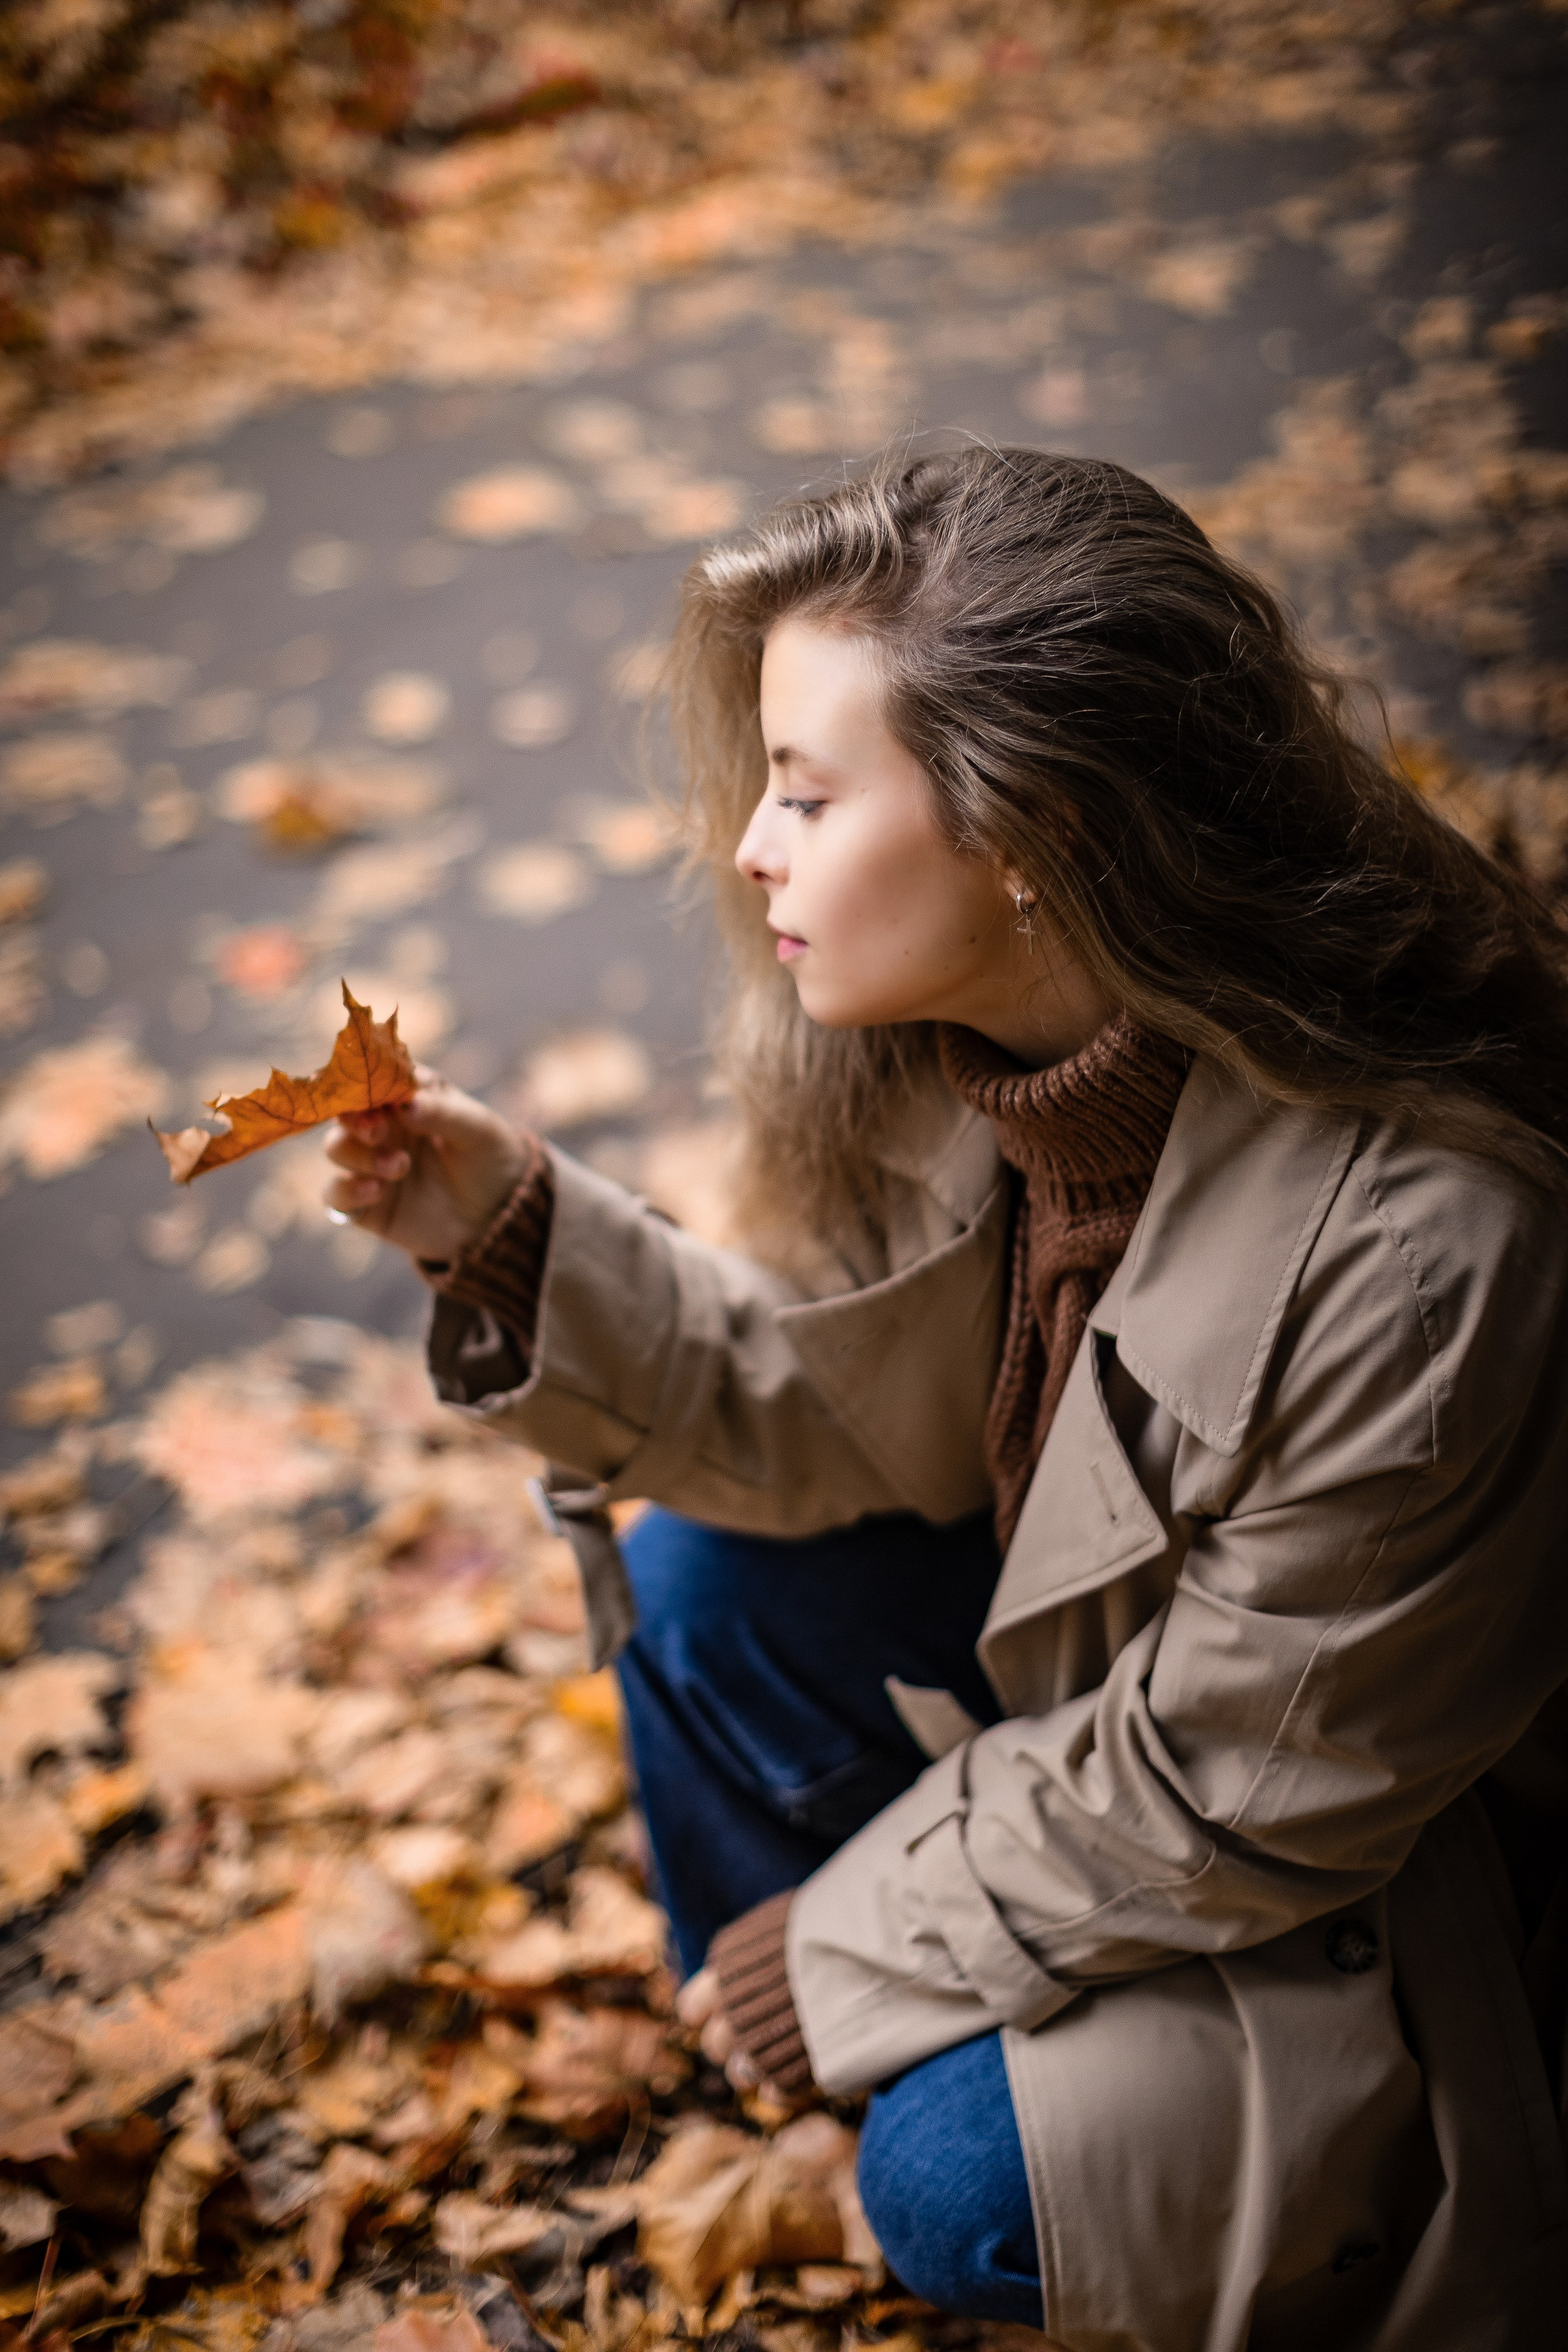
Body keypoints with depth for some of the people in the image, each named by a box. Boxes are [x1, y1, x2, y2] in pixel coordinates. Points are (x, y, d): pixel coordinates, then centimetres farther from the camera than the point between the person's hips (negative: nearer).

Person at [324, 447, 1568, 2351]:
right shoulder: (960, 1044, -17)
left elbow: (1237, 1800, -26)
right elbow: (851, 1417, -6)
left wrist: (869, 1938, -13)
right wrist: (511, 1232, -19)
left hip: (1396, 1855, -6)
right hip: (1115, 1646, 7)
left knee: (962, 2181, -17)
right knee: (706, 1590, -4)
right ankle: (781, 2043, 21)